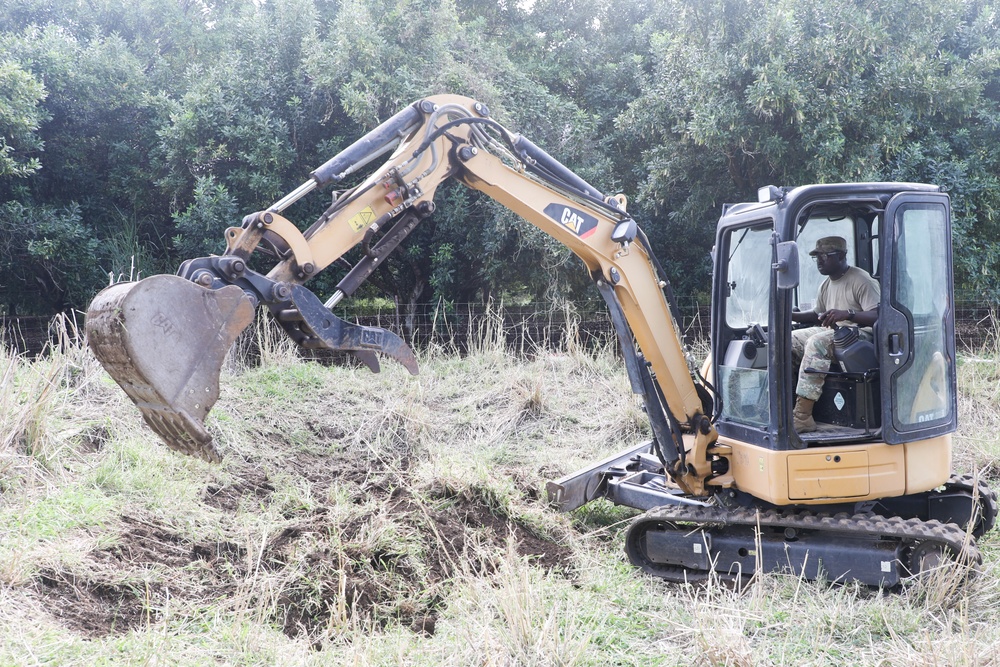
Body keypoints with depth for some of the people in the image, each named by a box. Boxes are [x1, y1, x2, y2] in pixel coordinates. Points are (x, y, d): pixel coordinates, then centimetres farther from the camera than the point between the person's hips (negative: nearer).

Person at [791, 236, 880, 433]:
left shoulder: (861, 280, -10)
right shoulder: (826, 285, 17)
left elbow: (877, 316, -21)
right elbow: (817, 314, 29)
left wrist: (847, 314, -36)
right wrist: (791, 315, 11)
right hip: (831, 332, 9)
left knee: (817, 343, -35)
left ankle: (802, 416, -40)